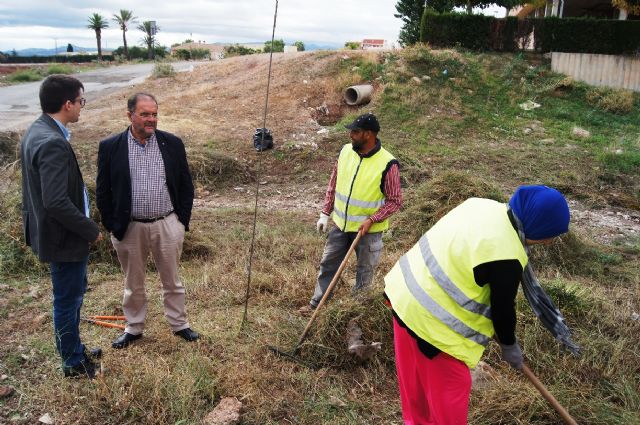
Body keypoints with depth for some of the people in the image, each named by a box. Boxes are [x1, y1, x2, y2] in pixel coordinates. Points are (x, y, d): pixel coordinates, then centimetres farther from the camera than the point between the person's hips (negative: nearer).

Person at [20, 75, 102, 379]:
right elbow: (56, 202, -31)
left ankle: (74, 350, 41)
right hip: (63, 237, -10)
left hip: (56, 232, 10)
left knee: (74, 293, 23)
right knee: (67, 300, 8)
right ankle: (73, 364, 27)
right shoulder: (53, 143, -27)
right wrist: (91, 230, -18)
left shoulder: (37, 131, 5)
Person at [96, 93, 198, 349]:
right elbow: (103, 191, 1)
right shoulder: (110, 147, -5)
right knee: (133, 284, 16)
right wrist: (112, 226, -2)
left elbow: (186, 185, 4)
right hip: (129, 228, 0)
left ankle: (179, 324, 32)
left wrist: (182, 220, 1)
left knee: (172, 280, 15)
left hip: (167, 226, 1)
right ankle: (134, 328, 34)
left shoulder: (172, 143, -2)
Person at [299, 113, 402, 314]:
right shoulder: (345, 151, -5)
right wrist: (325, 213, 5)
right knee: (328, 264, 15)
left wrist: (372, 219, -23)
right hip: (340, 224, 5)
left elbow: (395, 200, -14)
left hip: (368, 229, -5)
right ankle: (316, 304, 31)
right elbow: (333, 185, 6)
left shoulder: (387, 164, -21)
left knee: (365, 271, 14)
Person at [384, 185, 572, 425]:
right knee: (451, 385, 9)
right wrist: (509, 345, 8)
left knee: (414, 373, 26)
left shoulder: (484, 206, 0)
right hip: (429, 318, -10)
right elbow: (503, 308, -11)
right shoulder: (506, 257, -25)